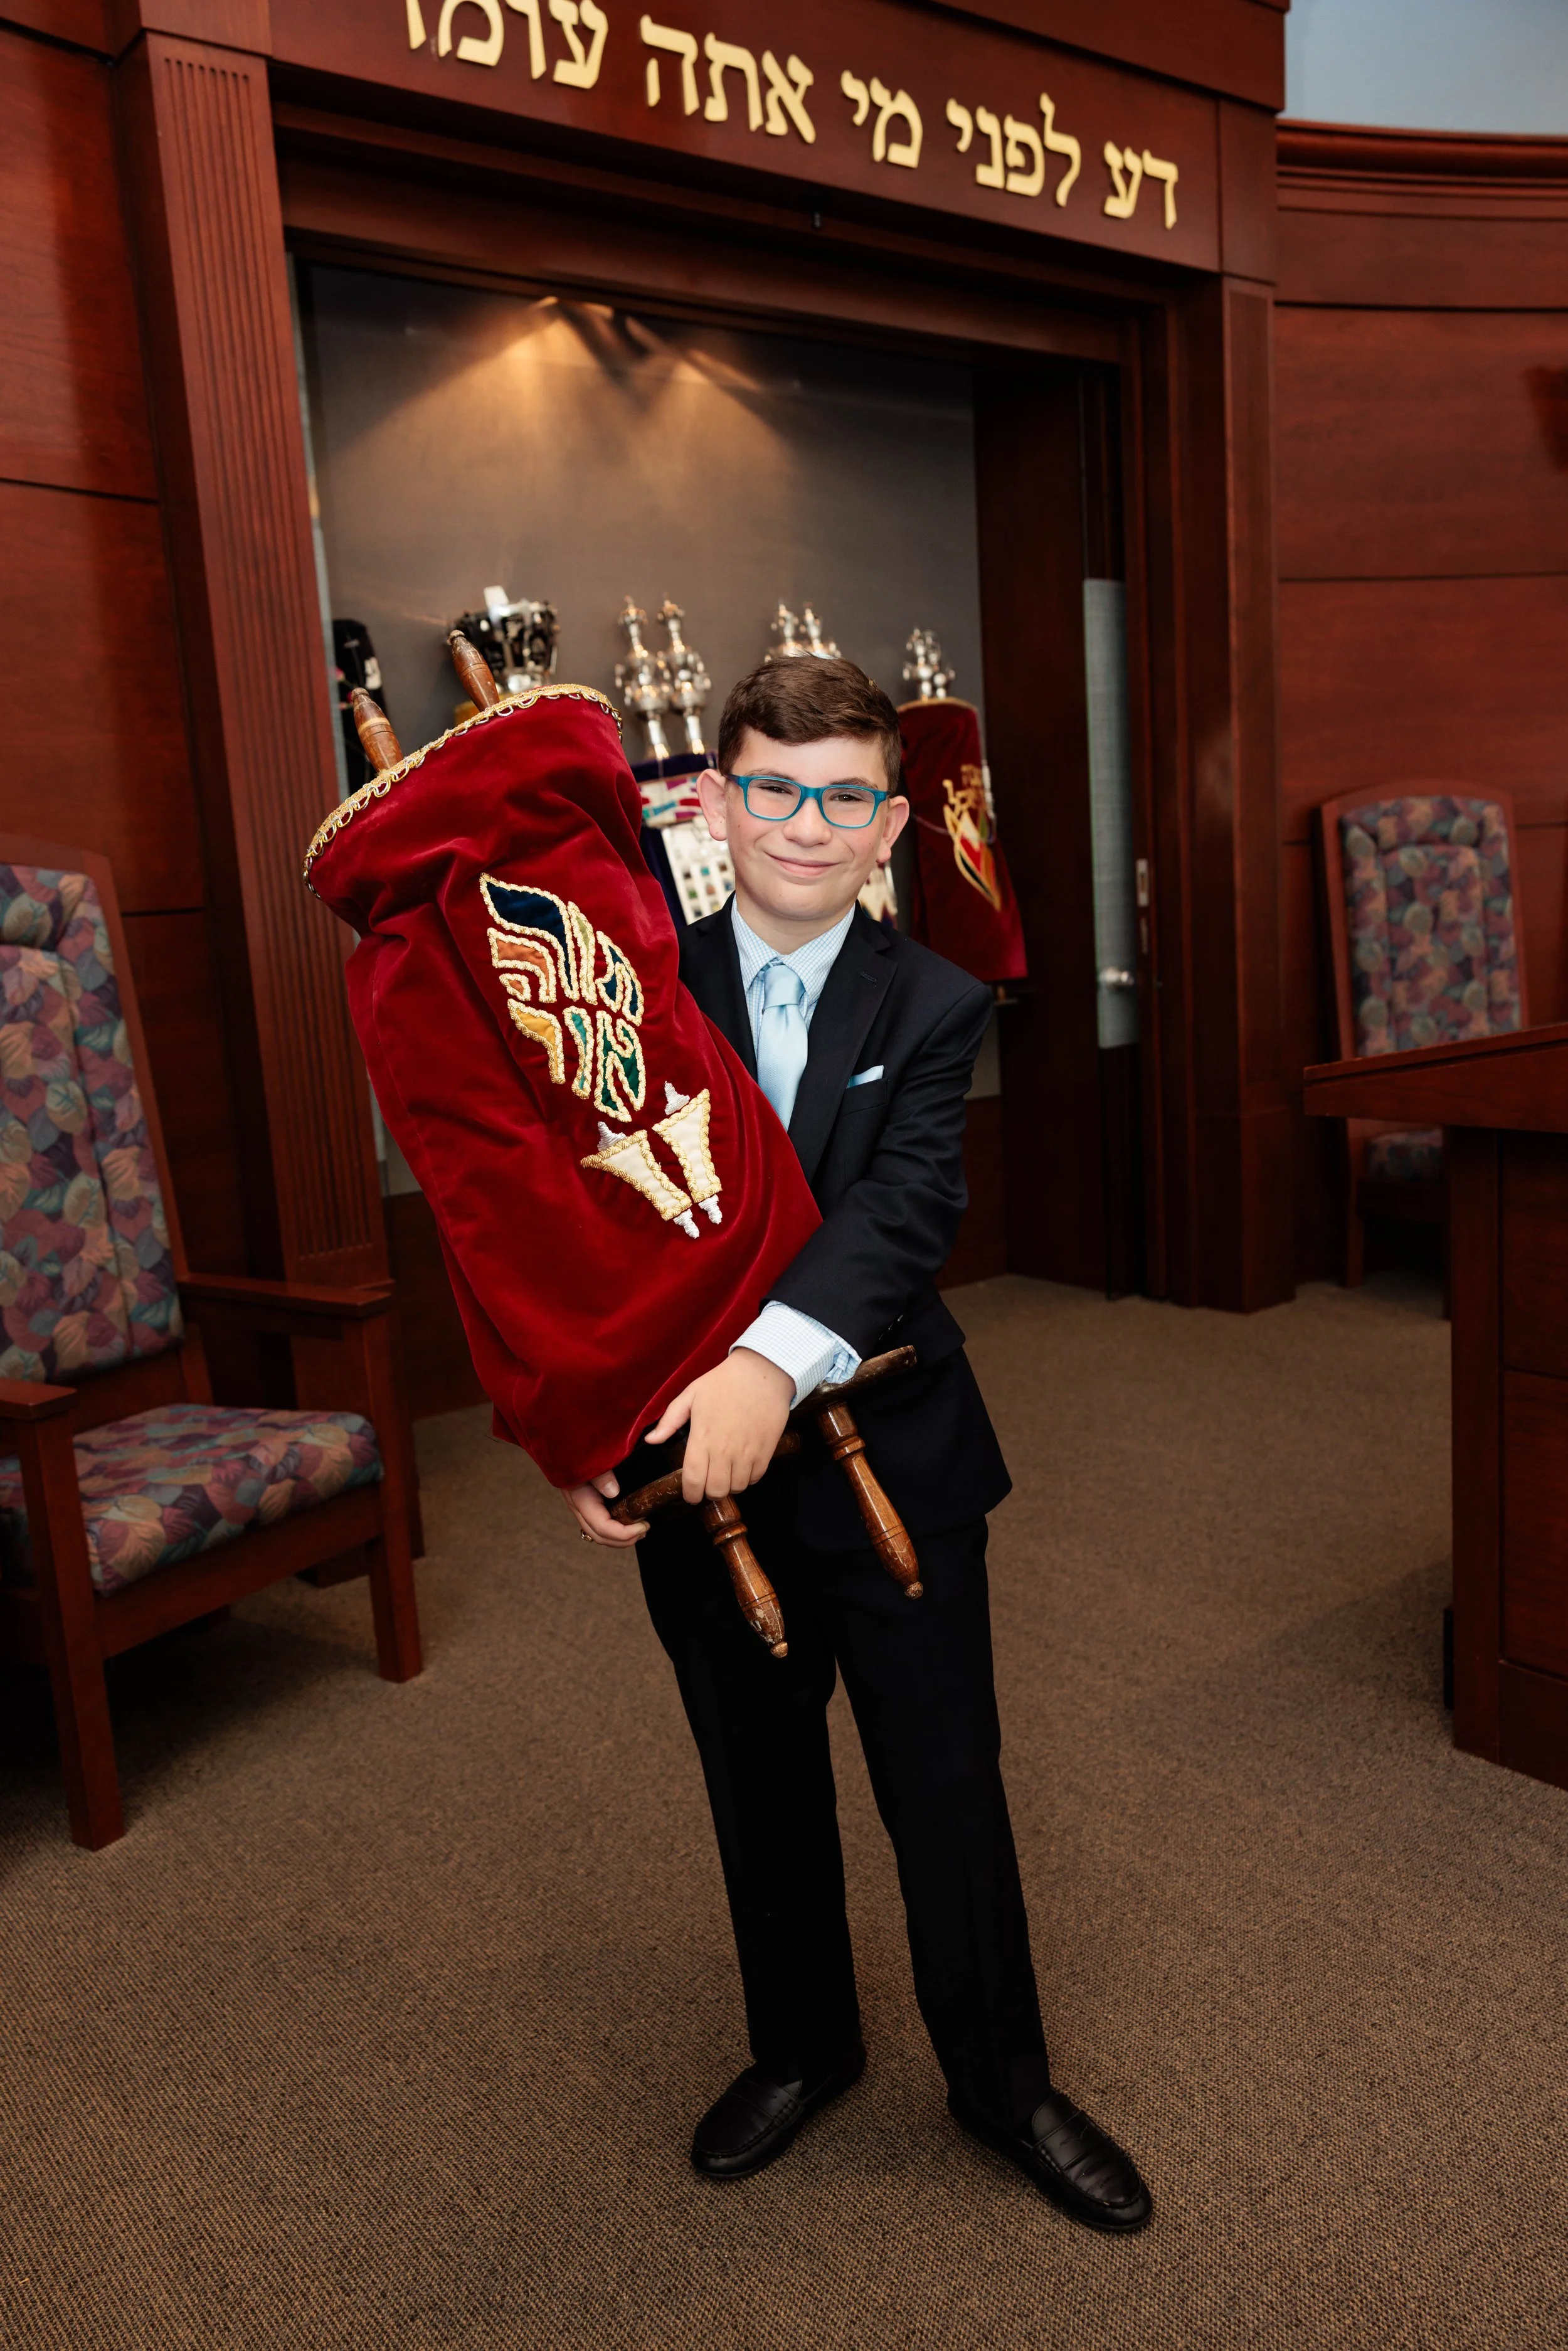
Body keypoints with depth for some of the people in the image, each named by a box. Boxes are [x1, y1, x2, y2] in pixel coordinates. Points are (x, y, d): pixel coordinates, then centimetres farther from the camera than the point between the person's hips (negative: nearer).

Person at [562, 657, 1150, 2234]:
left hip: (893, 1466, -1)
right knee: (758, 1790, 20)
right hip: (694, 1469, 2)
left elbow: (903, 1209, -22)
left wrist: (777, 1357, -38)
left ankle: (1001, 2079, 39)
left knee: (949, 1793, 12)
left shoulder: (935, 1008, -5)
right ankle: (801, 2047, 46)